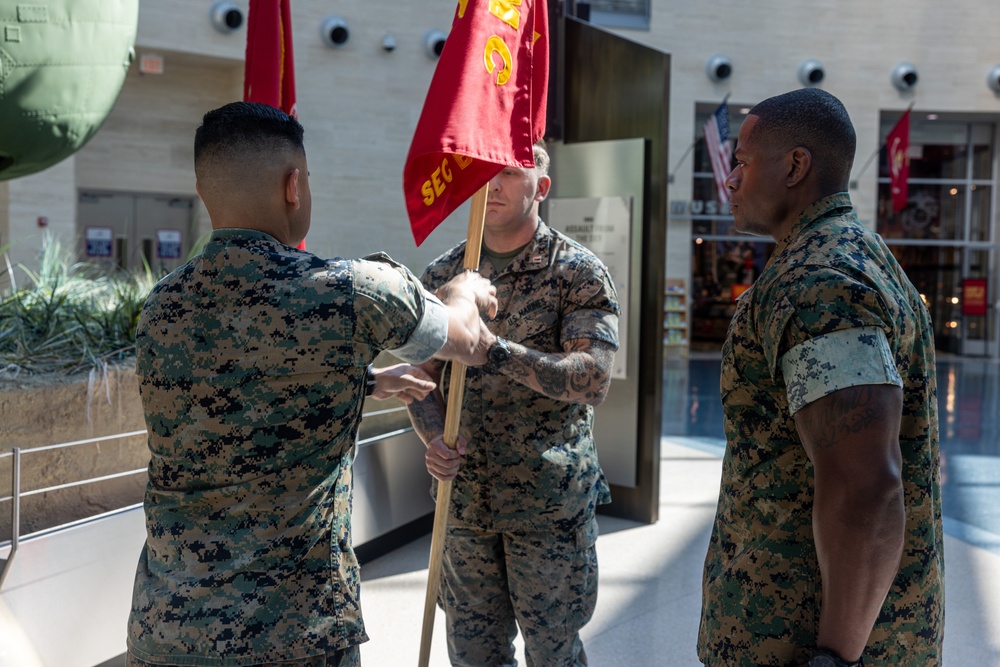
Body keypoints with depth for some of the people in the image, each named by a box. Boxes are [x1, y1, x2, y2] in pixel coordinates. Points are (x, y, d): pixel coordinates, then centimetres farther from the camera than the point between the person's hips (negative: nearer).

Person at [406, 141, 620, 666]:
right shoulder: (442, 275, 6)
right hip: (463, 497, 4)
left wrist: (497, 351, -29)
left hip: (550, 502, -3)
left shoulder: (578, 272, -7)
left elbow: (592, 380, -18)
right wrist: (433, 437, -12)